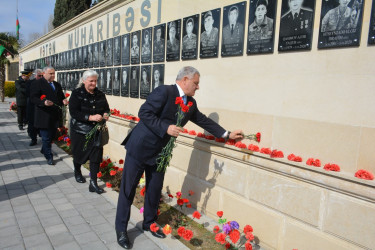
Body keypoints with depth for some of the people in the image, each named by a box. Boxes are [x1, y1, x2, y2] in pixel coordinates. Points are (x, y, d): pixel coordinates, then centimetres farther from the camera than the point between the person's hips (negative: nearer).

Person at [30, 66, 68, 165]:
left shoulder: (57, 85, 16)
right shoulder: (38, 83, -6)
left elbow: (61, 97, 22)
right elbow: (33, 98, -13)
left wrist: (64, 101, -2)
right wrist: (44, 102, -31)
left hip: (55, 116, 7)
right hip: (44, 116, -7)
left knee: (52, 135, 17)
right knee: (46, 137, 0)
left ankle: (44, 150, 39)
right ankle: (49, 157, 11)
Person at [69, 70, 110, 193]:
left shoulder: (100, 94, 5)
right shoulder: (77, 94, -7)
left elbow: (106, 108, 16)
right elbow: (73, 112, -16)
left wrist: (105, 114, -8)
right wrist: (90, 117, -27)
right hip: (80, 130, -2)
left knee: (96, 156, -5)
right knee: (79, 153, 15)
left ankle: (93, 184, 1)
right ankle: (77, 171, 47)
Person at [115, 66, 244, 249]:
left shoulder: (191, 103, 6)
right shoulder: (164, 92, -18)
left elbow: (203, 120, 13)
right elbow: (144, 113, -21)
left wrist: (228, 134, 12)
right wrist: (166, 128, -27)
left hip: (159, 151, 7)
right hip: (140, 147, -7)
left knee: (155, 189, 15)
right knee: (128, 189, 4)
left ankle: (149, 223, 36)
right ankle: (121, 230, 21)